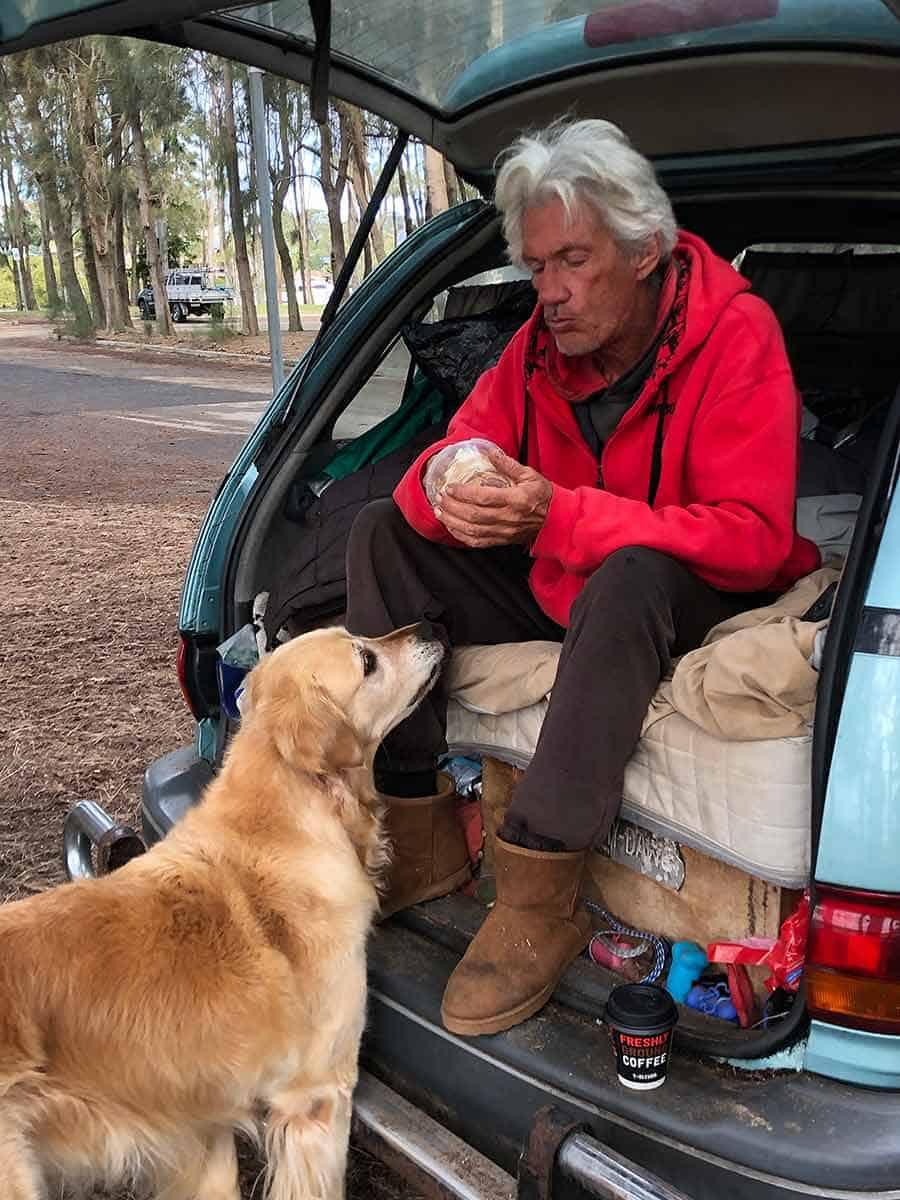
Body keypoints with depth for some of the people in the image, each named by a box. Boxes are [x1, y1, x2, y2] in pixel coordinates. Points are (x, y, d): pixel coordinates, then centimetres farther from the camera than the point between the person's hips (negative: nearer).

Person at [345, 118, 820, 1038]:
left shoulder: (735, 333, -18)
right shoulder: (544, 340, -1)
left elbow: (755, 537, -27)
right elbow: (446, 465, -1)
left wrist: (559, 516, -36)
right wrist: (447, 495, -29)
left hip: (697, 606, -6)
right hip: (557, 589, 6)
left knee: (631, 576, -40)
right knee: (383, 532, -5)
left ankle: (540, 904, -33)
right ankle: (416, 837, -11)